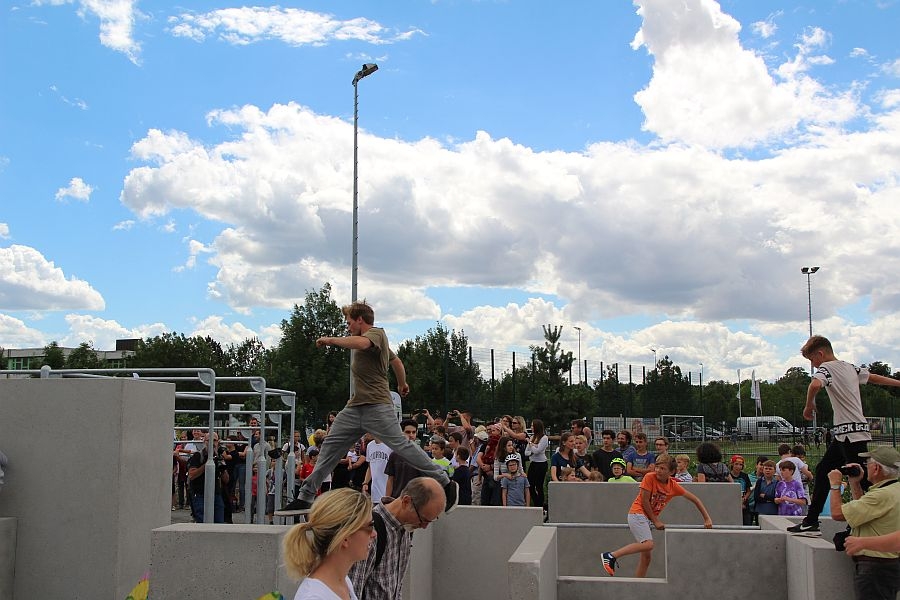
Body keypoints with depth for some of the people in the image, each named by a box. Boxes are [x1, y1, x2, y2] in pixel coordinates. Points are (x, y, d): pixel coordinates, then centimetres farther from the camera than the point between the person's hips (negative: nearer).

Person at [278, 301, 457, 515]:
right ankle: (306, 496, 8)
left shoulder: (376, 333, -5)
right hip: (355, 407, 10)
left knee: (401, 445, -12)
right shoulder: (371, 338, 25)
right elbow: (396, 361, 39)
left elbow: (361, 343, -30)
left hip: (377, 407, -10)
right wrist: (402, 384, 55)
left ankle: (446, 483, -4)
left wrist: (330, 340, -17)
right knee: (330, 445, 4)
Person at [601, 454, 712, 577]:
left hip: (647, 518, 7)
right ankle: (611, 556, -28)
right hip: (637, 513, -7)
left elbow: (694, 499, 10)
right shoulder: (649, 477, -12)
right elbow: (644, 501, -11)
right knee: (648, 544, -28)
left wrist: (707, 519, 7)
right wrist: (655, 521, -6)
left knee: (647, 556, 3)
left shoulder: (673, 486, 3)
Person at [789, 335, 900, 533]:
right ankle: (811, 521, 18)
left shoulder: (826, 368, -9)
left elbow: (815, 385, -30)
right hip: (843, 434, 10)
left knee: (862, 480, -10)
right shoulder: (850, 368, 16)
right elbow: (875, 378, 27)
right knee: (822, 470, 14)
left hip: (850, 433, -10)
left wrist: (809, 405, -13)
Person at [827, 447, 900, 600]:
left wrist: (835, 484, -6)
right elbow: (863, 509, 25)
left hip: (875, 567, -11)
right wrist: (855, 483, 16)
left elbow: (837, 513, -22)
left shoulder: (883, 496, -25)